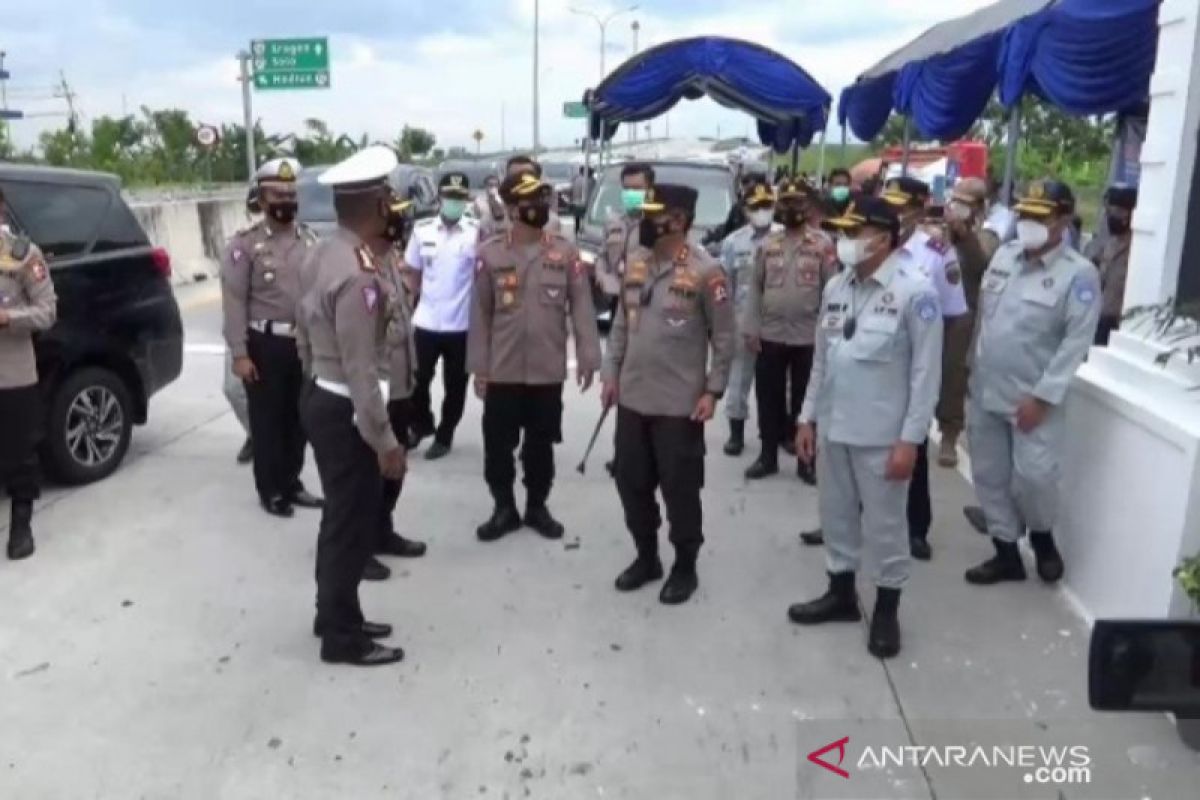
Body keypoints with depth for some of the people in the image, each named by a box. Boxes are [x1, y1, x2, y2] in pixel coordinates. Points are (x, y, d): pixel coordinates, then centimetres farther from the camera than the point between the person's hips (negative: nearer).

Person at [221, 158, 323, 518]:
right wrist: (239, 353, -15)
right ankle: (271, 491, 19)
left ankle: (292, 483, 28)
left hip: (305, 343, 5)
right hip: (265, 344, -4)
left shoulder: (309, 240, 8)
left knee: (298, 419, 13)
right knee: (267, 421, 6)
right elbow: (234, 301, -10)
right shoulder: (245, 243, -7)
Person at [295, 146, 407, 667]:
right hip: (346, 411, -9)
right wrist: (385, 441, -19)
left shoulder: (322, 255, 5)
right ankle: (342, 638, 20)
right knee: (352, 523, 5)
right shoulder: (360, 274, -25)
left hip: (321, 399, 9)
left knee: (342, 516, 21)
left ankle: (335, 615, 36)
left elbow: (305, 337, 14)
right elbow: (361, 370, -25)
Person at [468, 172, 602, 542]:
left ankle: (537, 507, 30)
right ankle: (504, 509, 25)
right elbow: (480, 315, -1)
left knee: (541, 444, 13)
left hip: (548, 370, 1)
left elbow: (581, 306, -3)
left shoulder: (566, 252, 0)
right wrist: (479, 368, -3)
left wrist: (587, 356, -11)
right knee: (498, 444, 7)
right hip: (502, 371, 0)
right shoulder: (490, 253, -3)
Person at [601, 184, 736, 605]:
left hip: (680, 404, -6)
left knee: (679, 489, 6)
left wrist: (713, 390, -12)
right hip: (632, 398, 6)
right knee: (631, 482, 14)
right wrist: (611, 372, 8)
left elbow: (724, 338, -8)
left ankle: (685, 567, 25)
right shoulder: (634, 263, 6)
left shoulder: (706, 272, -12)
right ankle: (646, 557, 33)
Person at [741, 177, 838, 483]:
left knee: (805, 399, 7)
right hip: (770, 335, 3)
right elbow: (755, 287, 6)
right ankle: (768, 456, 21)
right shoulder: (767, 244, 6)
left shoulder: (823, 243, -2)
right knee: (768, 397, 9)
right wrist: (751, 327, -1)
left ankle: (806, 459, 17)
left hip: (808, 337, -2)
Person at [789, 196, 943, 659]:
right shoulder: (836, 287, 5)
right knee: (836, 516, 17)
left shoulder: (915, 291, -13)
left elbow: (926, 371, -12)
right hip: (832, 427, 6)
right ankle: (841, 593, 35)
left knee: (884, 525, 8)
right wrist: (808, 416, 10)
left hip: (882, 434, -6)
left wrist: (910, 438, -14)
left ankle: (886, 610, 26)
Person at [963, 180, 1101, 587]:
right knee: (988, 475, 10)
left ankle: (1042, 537, 22)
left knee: (1033, 475, -9)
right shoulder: (1003, 255, 5)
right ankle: (1007, 554, 26)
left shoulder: (1079, 273, -10)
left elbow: (1076, 341, -14)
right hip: (985, 391, 5)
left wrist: (1042, 396, -17)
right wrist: (972, 369, 10)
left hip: (1033, 398, -5)